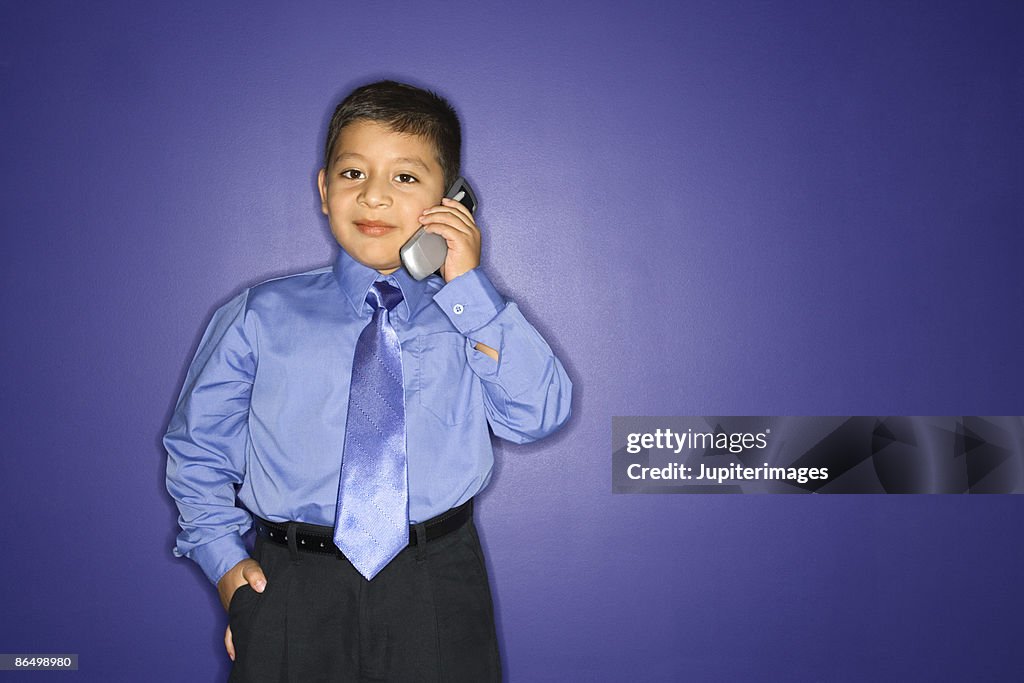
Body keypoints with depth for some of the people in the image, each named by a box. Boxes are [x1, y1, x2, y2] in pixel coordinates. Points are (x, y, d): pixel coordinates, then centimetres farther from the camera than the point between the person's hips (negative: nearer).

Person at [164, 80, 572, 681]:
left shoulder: (469, 317, 4)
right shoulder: (260, 318, 4)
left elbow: (540, 415, -11)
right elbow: (198, 444, 13)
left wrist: (467, 287, -13)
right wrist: (224, 558, 2)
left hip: (437, 596, 0)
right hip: (289, 591, 0)